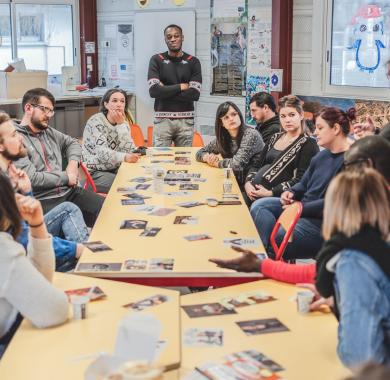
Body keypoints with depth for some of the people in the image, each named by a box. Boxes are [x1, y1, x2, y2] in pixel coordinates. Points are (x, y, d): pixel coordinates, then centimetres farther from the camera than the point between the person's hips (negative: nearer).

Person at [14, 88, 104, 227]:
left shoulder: (48, 132, 18)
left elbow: (72, 143, 35)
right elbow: (31, 178, -15)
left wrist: (73, 162, 13)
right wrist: (66, 177, -5)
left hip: (69, 191, 7)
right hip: (43, 201, -7)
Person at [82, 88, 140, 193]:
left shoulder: (123, 122, 5)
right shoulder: (96, 121, -13)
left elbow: (130, 150, -10)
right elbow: (102, 153, -26)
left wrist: (121, 124, -18)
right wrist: (124, 157, -43)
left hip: (115, 170, 6)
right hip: (95, 173, -6)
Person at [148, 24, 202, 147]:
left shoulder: (193, 62, 5)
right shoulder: (156, 60, 3)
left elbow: (194, 94, -7)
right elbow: (154, 90, -11)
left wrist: (165, 91, -7)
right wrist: (181, 87, -8)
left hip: (185, 120, 1)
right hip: (162, 119, -1)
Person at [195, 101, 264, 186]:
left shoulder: (250, 135, -17)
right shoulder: (223, 138, 1)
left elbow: (237, 164, -25)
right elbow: (200, 153, 11)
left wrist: (216, 163, -10)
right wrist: (208, 157, -11)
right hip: (235, 183, 5)